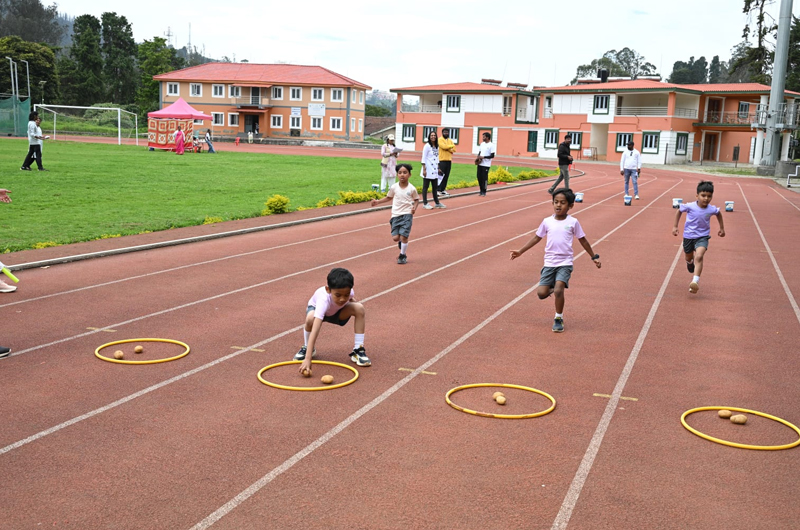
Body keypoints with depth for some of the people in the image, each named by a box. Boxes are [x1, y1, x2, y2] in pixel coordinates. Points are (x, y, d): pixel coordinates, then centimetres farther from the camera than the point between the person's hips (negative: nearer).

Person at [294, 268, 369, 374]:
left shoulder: (348, 292, -33)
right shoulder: (324, 300, -46)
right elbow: (314, 331, -55)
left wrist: (351, 300, -19)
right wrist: (308, 358, -61)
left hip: (338, 311, 3)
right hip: (316, 308, -3)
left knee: (359, 308, -27)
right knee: (310, 318, -39)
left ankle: (358, 350, -13)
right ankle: (307, 348, -7)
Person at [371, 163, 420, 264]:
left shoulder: (412, 189, -6)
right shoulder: (394, 187, -1)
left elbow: (416, 199, 8)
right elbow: (389, 197, 16)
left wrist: (414, 207, -11)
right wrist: (378, 201, 7)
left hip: (407, 214, -2)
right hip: (396, 215, 2)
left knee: (404, 236, -9)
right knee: (395, 237, -4)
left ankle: (402, 255, 12)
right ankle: (401, 242, 34)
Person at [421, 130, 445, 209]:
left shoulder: (437, 147, 11)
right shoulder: (427, 146, -9)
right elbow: (423, 158, -11)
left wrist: (438, 168, 16)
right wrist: (424, 169, -16)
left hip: (434, 170, 7)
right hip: (428, 170, -7)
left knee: (435, 187, 14)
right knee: (425, 187, 1)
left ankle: (437, 203, 22)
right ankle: (425, 203, 6)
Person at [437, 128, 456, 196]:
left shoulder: (450, 141, 16)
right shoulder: (440, 140, -3)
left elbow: (453, 150, 5)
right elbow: (444, 146, -19)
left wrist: (447, 148, -10)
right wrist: (451, 146, -4)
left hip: (449, 160, 6)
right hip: (442, 160, -6)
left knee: (446, 176, 6)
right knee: (441, 175, -8)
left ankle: (443, 190, 12)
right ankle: (438, 190, -5)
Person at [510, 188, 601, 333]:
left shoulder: (573, 222, -1)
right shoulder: (547, 222, 3)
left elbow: (583, 240, 10)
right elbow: (537, 238, 12)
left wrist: (594, 257, 13)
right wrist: (520, 251, 11)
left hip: (565, 263, -2)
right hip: (549, 263, 2)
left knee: (558, 290, -20)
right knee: (541, 293, -7)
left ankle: (559, 319, 2)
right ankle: (552, 288, 30)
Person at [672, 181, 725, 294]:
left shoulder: (712, 209, -13)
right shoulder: (690, 206, -18)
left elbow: (719, 213, 12)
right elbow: (679, 211, 2)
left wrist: (722, 228, 19)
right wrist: (675, 226, 2)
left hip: (702, 237, -1)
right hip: (688, 236, 1)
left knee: (699, 257, -25)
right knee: (689, 258, 21)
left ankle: (695, 281, -33)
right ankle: (690, 262, 61)